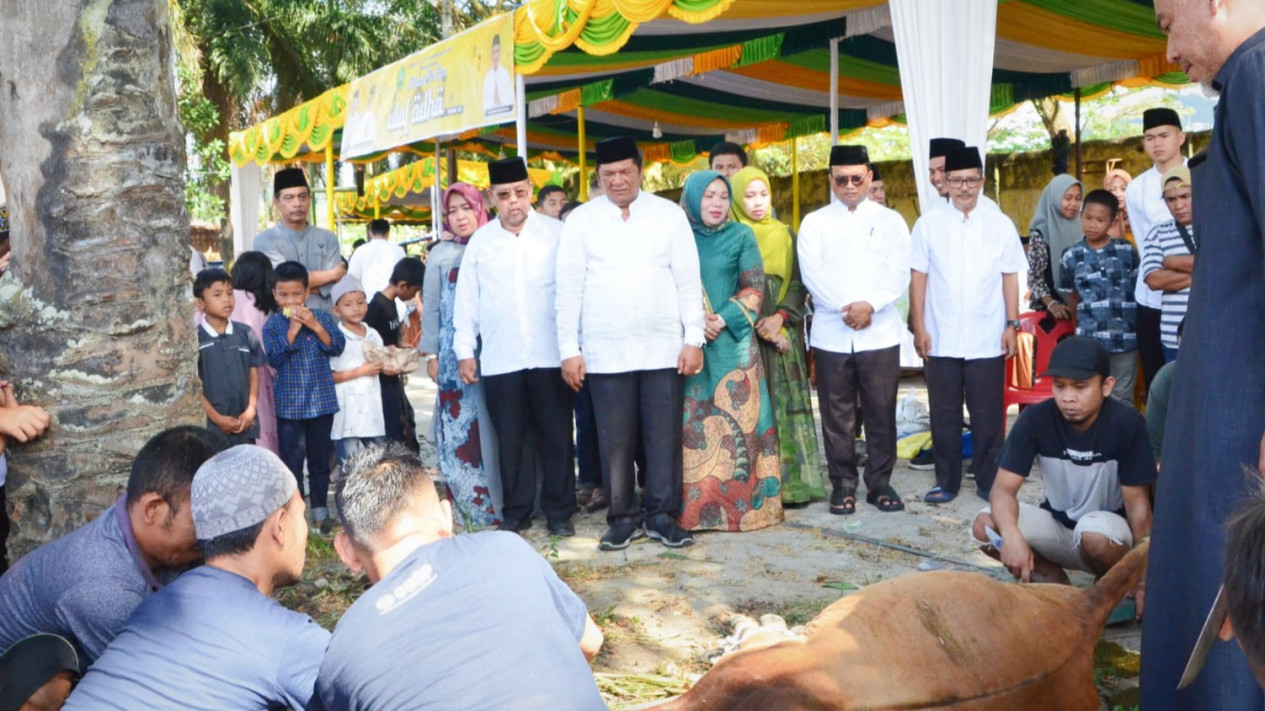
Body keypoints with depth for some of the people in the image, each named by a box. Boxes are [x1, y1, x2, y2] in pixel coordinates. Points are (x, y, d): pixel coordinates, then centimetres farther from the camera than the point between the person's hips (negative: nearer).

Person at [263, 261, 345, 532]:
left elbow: (337, 346, -6)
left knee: (321, 458, 12)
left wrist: (315, 326, -15)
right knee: (292, 459, 3)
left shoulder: (322, 317, 3)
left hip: (322, 400, 2)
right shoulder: (273, 324, -1)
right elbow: (275, 358, -12)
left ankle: (320, 509, 24)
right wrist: (292, 330, -17)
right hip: (289, 403, -2)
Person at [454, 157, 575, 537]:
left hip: (549, 356, -1)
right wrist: (465, 351, 5)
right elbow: (467, 300, 9)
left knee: (556, 436, 5)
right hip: (499, 360, 2)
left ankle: (559, 512, 18)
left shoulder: (557, 233, 1)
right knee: (510, 440, 8)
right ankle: (515, 513, 20)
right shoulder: (480, 241, 7)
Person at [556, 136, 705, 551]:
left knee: (664, 435, 3)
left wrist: (694, 338, -2)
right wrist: (569, 349, -2)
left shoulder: (669, 215, 5)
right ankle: (623, 517, 17)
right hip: (605, 351, 0)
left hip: (663, 347, 0)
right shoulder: (581, 220, 4)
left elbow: (688, 280, 4)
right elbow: (569, 289, 3)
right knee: (615, 439, 4)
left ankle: (662, 515, 16)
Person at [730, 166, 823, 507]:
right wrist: (756, 325, -11)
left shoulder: (784, 234, 13)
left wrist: (780, 317, -9)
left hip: (782, 332, 3)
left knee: (786, 404, -1)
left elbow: (797, 283, 8)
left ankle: (790, 483, 4)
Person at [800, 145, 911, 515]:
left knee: (881, 412, 4)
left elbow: (899, 273, -2)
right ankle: (843, 485, 14)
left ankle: (880, 482, 16)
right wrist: (845, 307, -15)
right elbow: (812, 273, -4)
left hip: (881, 332, 0)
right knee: (837, 414, 4)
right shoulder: (814, 222, 9)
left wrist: (871, 305, -17)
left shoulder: (890, 220, 9)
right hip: (831, 333, 0)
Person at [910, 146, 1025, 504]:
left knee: (988, 416, 6)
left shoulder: (1000, 225, 3)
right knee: (944, 415, 8)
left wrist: (1012, 325, 0)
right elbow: (918, 278, 2)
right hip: (941, 340, 0)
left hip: (987, 340, 0)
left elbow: (1010, 278, 5)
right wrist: (918, 326, -2)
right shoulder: (928, 224, 2)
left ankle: (990, 481, 19)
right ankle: (946, 481, 19)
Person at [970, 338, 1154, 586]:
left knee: (1093, 534, -37)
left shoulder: (1126, 424, -22)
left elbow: (1137, 502, -17)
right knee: (985, 526, -23)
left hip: (1110, 528, -2)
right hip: (1056, 524, 3)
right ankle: (1054, 582, 3)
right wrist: (1011, 535, -41)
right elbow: (1004, 487, -19)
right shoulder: (1035, 418, -16)